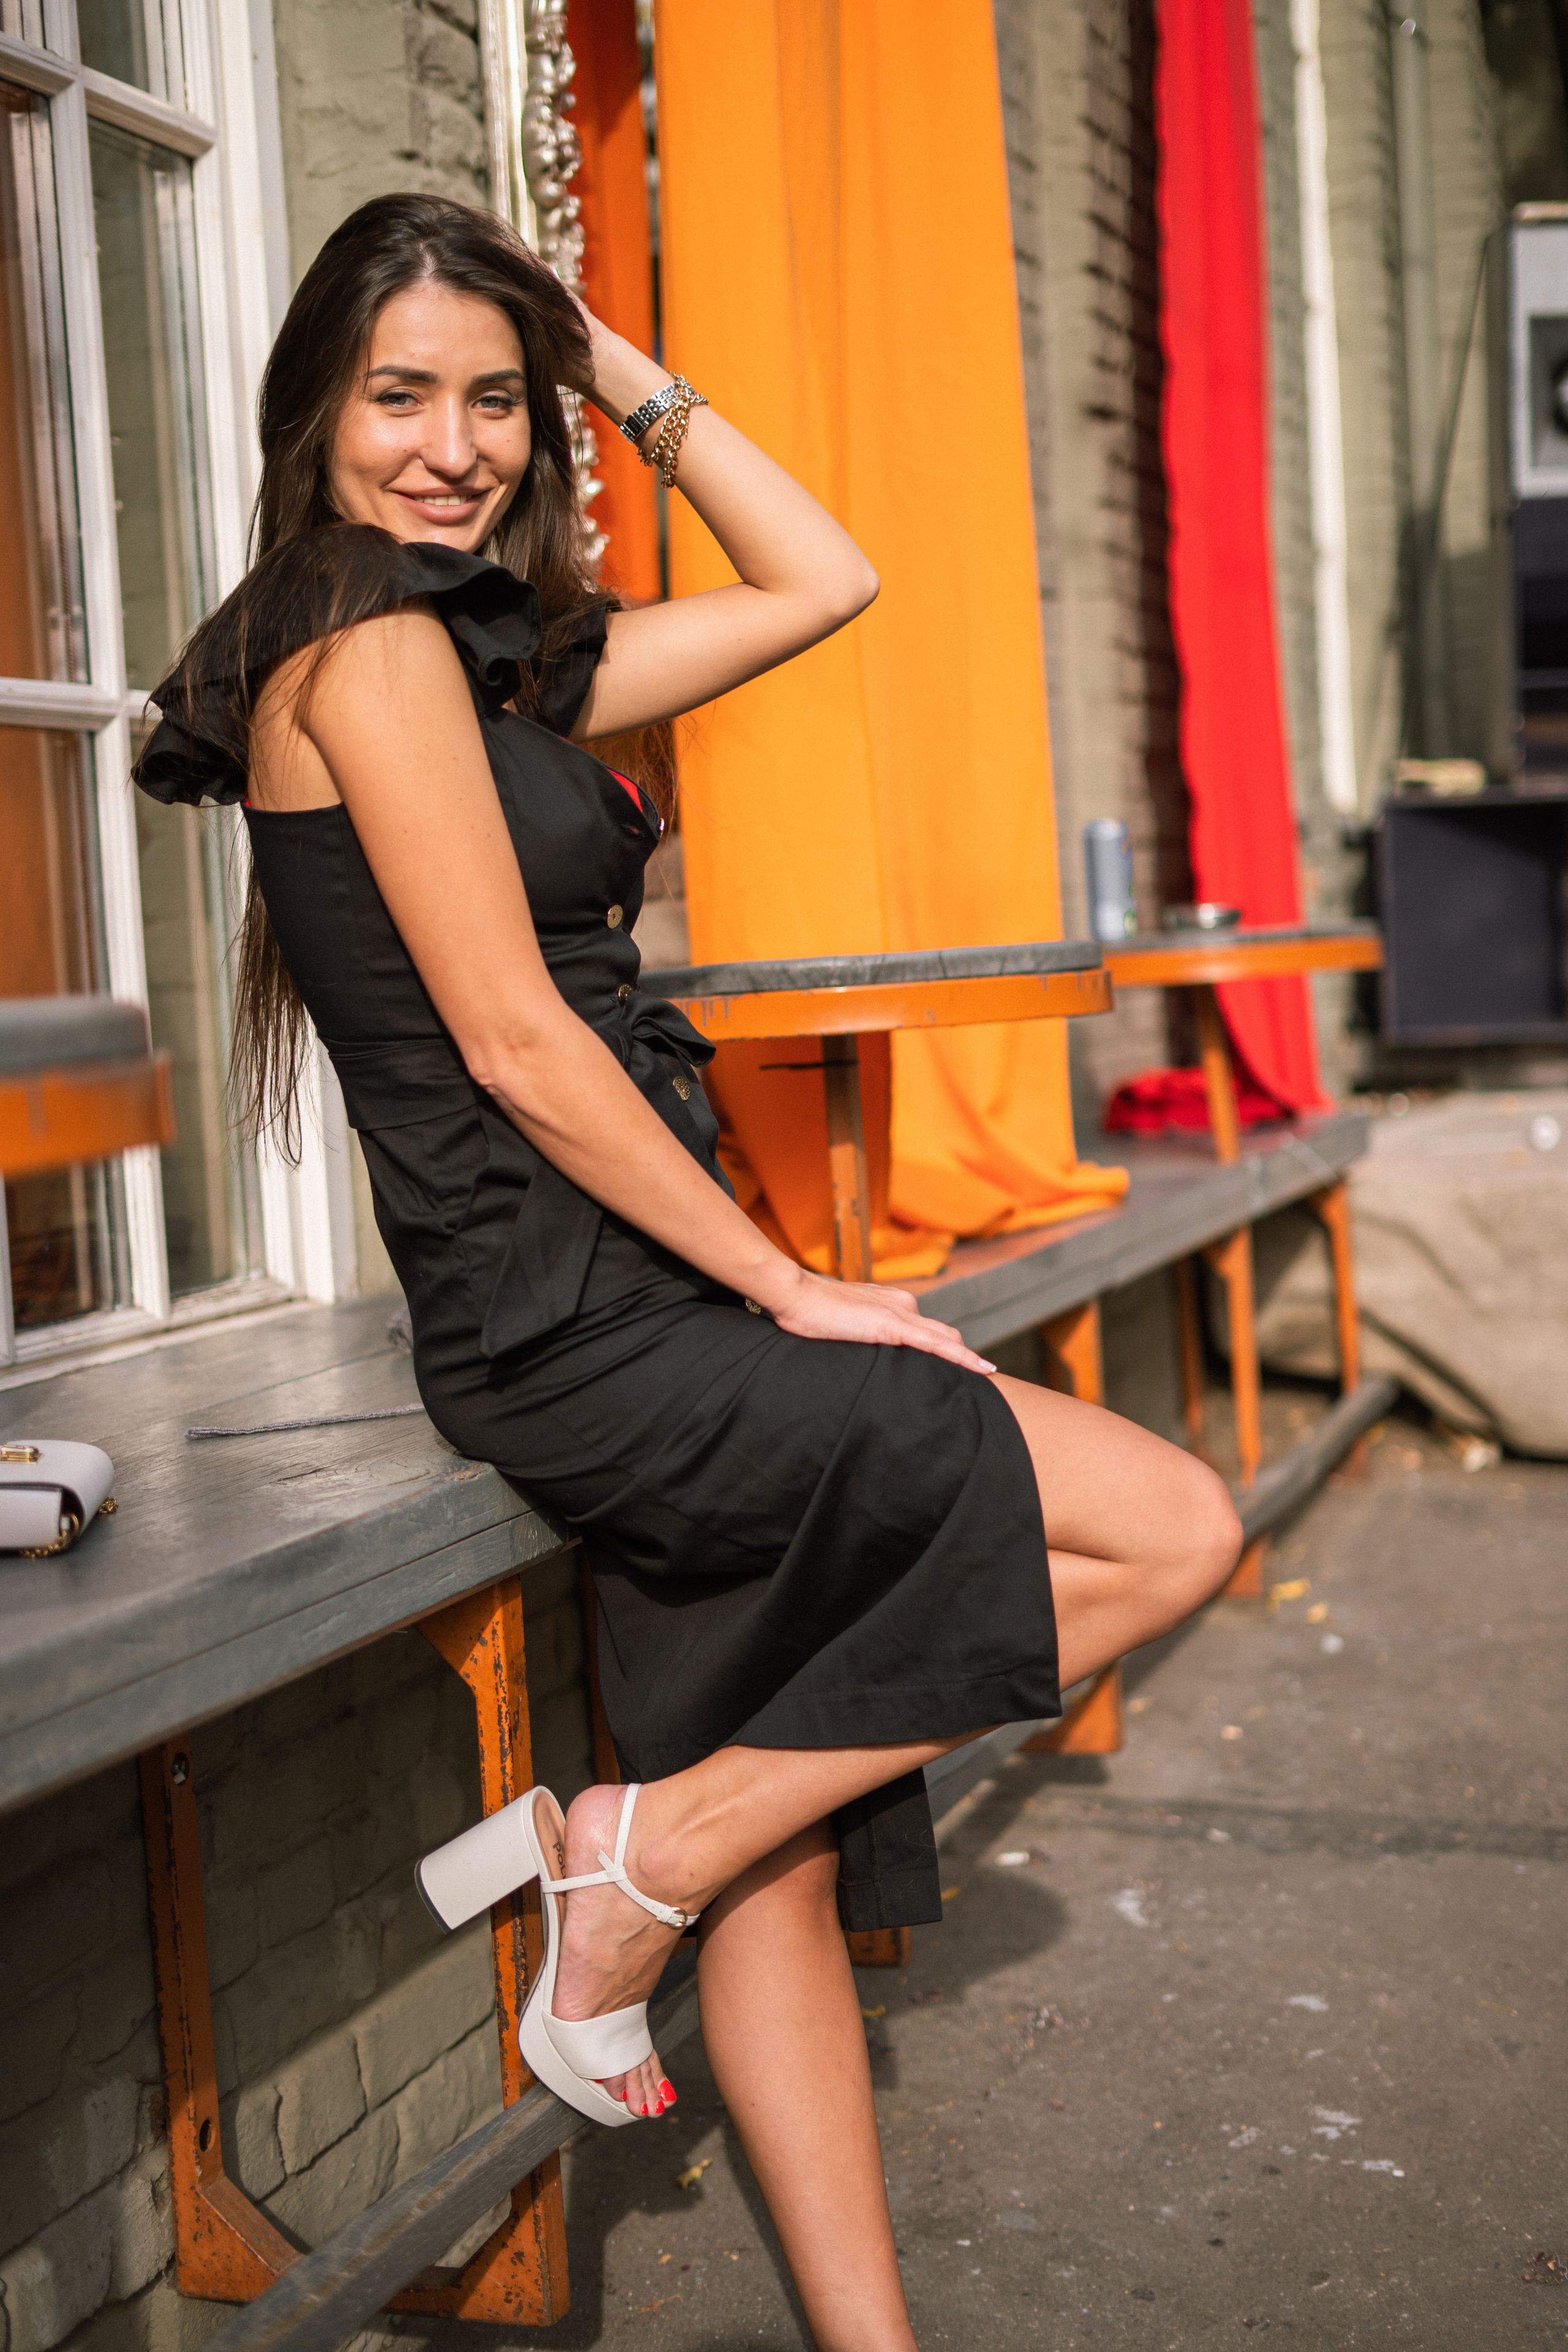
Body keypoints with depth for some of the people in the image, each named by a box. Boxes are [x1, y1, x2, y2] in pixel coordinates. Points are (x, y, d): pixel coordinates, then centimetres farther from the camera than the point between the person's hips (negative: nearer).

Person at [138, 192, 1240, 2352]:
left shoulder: (497, 654, 16)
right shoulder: (367, 645, -10)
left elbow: (823, 582, 22)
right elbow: (514, 1046, -16)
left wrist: (622, 373, 16)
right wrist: (789, 1290, -12)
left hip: (637, 1326, 9)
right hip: (571, 1334, -9)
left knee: (783, 1863, 10)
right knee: (1176, 1528, -6)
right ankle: (640, 1852, -1)